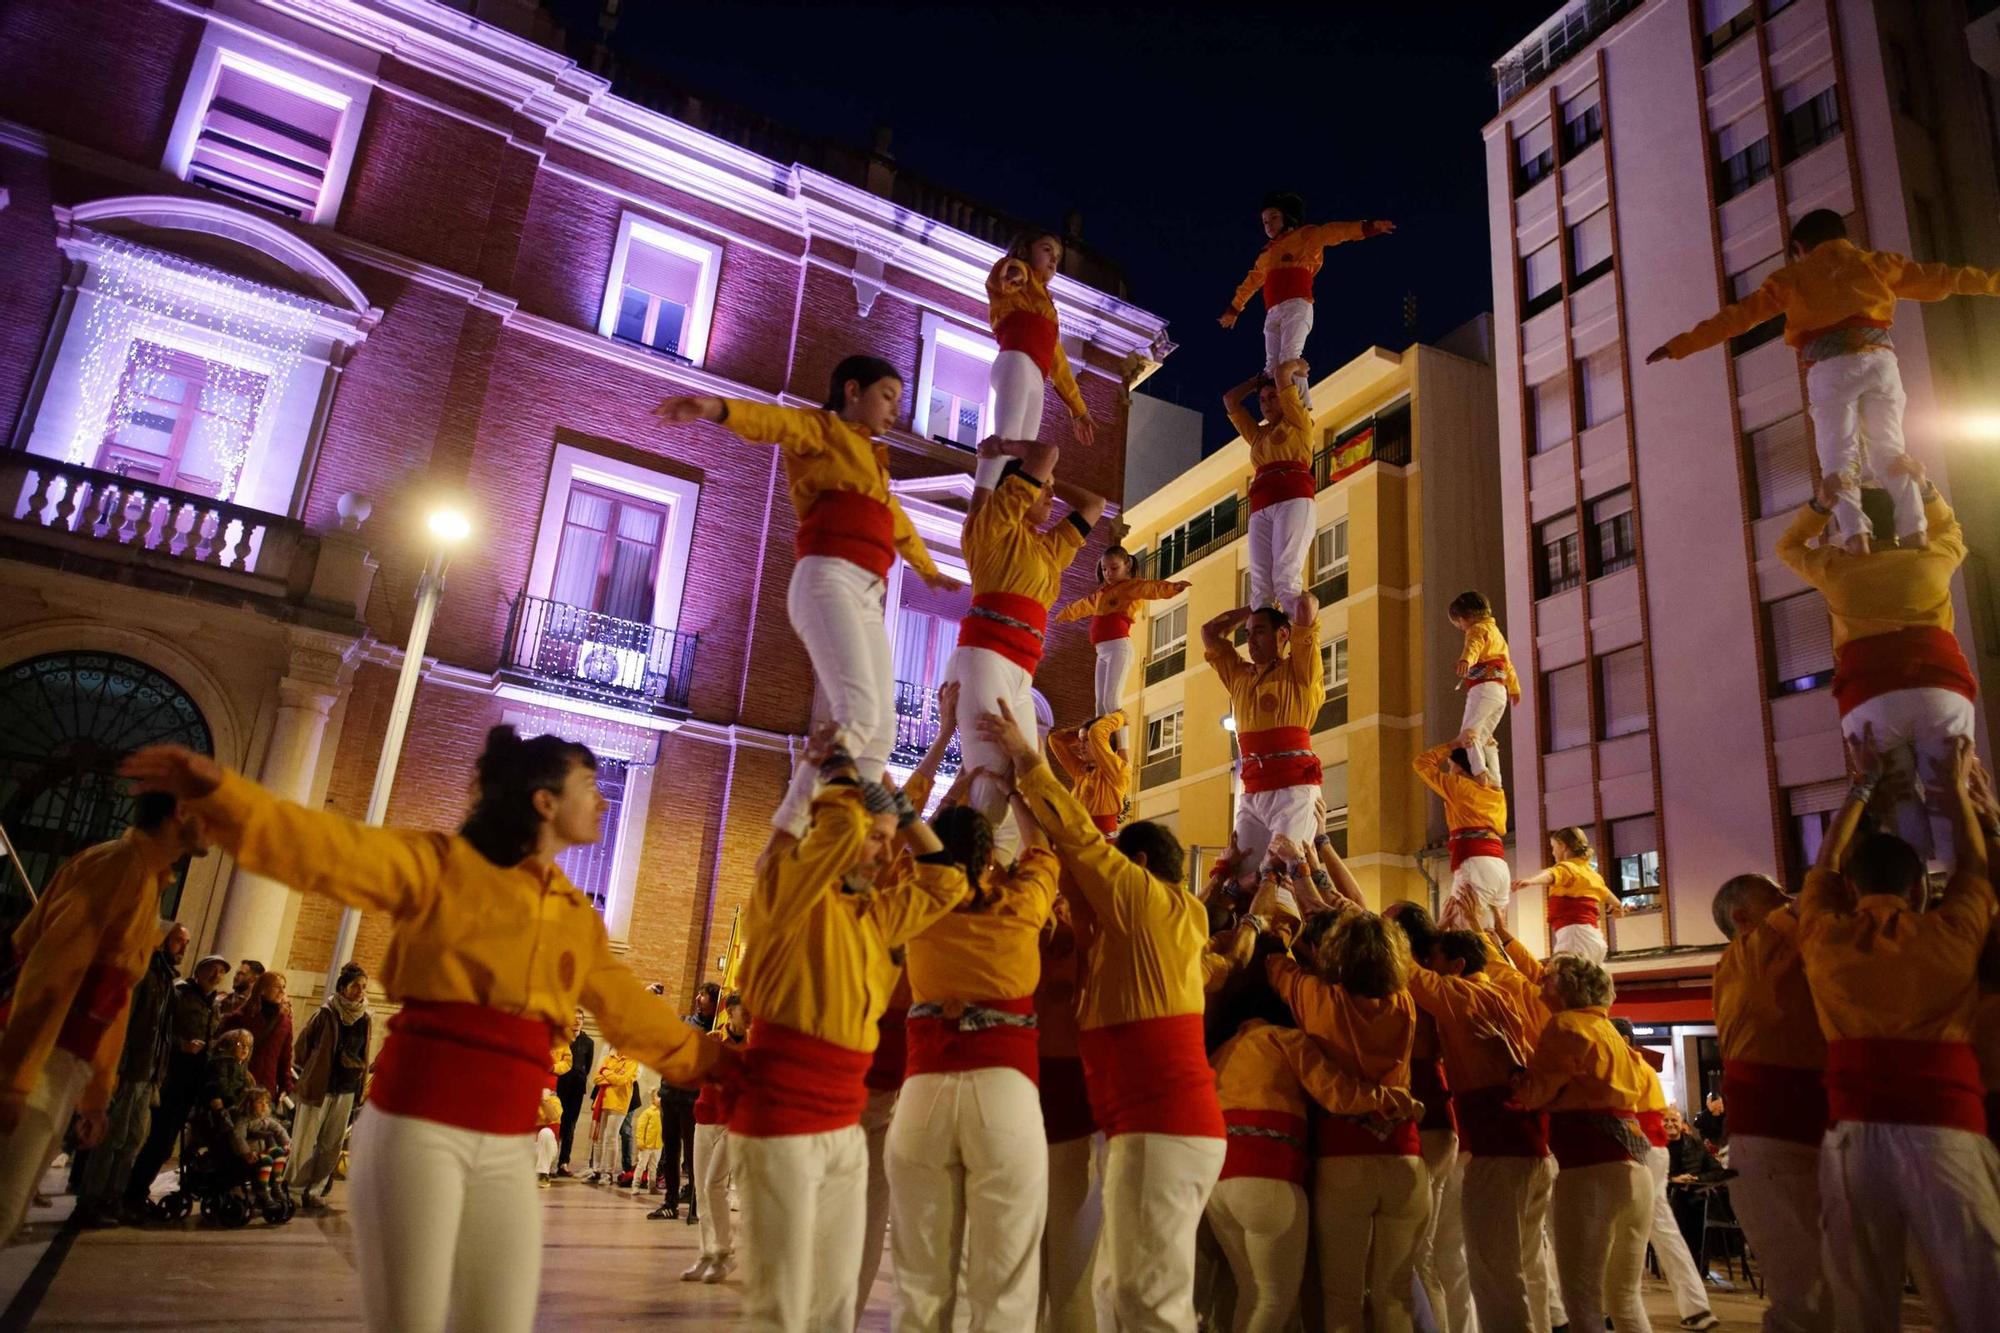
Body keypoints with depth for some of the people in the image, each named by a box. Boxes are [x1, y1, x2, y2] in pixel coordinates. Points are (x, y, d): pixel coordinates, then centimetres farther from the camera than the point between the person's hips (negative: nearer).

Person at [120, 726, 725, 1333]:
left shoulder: (580, 918, 15)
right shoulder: (443, 861, -1)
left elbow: (630, 1011, 24)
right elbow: (329, 849, -14)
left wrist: (710, 1060, 29)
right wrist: (216, 789, -30)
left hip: (509, 1145, 5)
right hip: (418, 1123, -5)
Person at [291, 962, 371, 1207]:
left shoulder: (364, 1019, 5)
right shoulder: (326, 1014, -10)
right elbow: (303, 1046, 0)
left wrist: (360, 1074, 10)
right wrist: (311, 1073, 6)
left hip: (346, 1090, 5)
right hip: (317, 1086, -5)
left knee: (332, 1145, 9)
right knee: (304, 1141, 2)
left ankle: (313, 1189, 19)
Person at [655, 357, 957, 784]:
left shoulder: (875, 464, 32)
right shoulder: (823, 428, 10)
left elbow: (898, 523, 49)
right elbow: (772, 420, -12)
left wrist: (928, 570, 65)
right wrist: (718, 408, -34)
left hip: (869, 598, 8)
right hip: (828, 578, -8)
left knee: (881, 731, 0)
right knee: (858, 713, -26)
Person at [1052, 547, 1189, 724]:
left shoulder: (1130, 586, 0)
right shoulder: (1101, 593, 24)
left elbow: (1150, 587, -21)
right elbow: (1084, 605, 43)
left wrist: (1172, 586, -42)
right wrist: (1065, 613, 61)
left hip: (1118, 647, -8)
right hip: (1102, 651, 8)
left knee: (1111, 701, -18)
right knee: (1100, 704, 7)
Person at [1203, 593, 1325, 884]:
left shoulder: (1299, 670, 7)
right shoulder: (1240, 676, 24)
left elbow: (1306, 607, -4)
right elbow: (1209, 631, 31)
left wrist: (1287, 607, 19)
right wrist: (1255, 607, 31)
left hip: (1293, 788, -6)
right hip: (1252, 793, 6)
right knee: (1243, 874, -6)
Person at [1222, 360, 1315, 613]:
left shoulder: (1299, 421, 18)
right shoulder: (1258, 434, 33)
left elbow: (1281, 374, 10)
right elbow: (1230, 400, 38)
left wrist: (1297, 366, 29)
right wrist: (1259, 379, 40)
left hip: (1294, 500, -5)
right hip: (1261, 509, 5)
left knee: (1286, 577, -24)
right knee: (1260, 585, -14)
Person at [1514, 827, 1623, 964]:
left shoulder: (1566, 868, -3)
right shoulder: (1591, 873, 25)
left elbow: (1550, 875, -29)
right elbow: (1606, 892, 47)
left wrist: (1530, 881, -51)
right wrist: (1618, 906, 70)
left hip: (1574, 933, -10)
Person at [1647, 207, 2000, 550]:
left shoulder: (1791, 276, 19)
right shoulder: (1875, 261, 24)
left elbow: (1737, 316, 14)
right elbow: (1940, 278, 30)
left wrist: (1679, 345, 14)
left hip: (1830, 367, -2)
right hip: (1879, 359, 2)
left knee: (1839, 457, -7)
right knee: (1890, 453, 5)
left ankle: (1855, 536, -28)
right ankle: (1915, 537, -10)